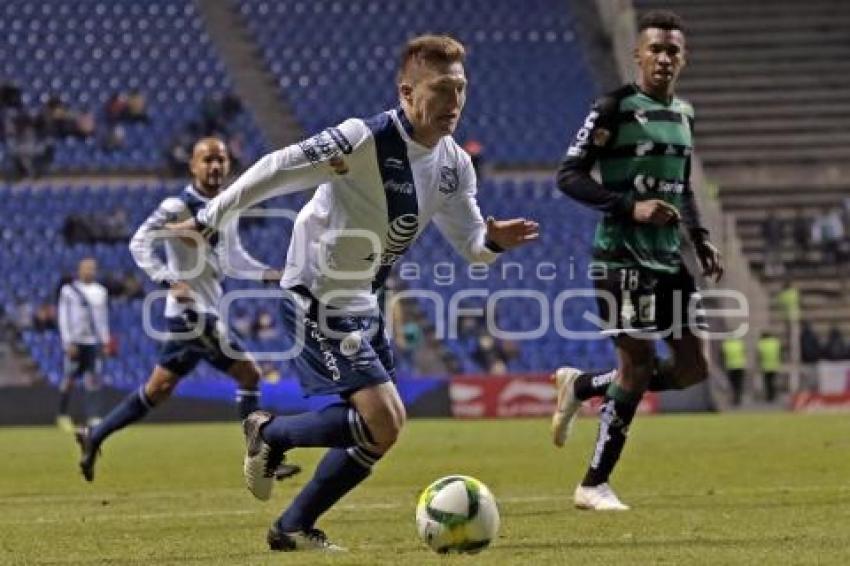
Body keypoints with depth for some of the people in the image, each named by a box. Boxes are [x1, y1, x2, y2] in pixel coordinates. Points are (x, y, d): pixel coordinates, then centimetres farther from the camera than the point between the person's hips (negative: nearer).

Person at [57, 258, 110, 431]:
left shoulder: (101, 291, 13)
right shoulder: (68, 290, -2)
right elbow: (63, 317, -5)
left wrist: (106, 340, 12)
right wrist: (68, 342, -11)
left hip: (95, 342, 4)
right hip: (76, 343, -4)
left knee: (94, 379, -4)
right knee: (70, 378, 1)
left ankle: (93, 417, -7)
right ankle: (62, 414, 16)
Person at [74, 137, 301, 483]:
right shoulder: (177, 207, -12)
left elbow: (233, 262, 21)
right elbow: (139, 244, -17)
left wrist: (272, 275, 6)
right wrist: (170, 282, -27)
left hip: (206, 314, 9)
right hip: (191, 312, -9)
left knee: (158, 390, 13)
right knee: (248, 374, -11)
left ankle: (94, 438, 20)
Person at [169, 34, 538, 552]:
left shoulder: (454, 166, 0)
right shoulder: (365, 140, -23)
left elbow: (471, 244, 7)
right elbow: (275, 170, -19)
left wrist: (496, 239, -17)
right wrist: (207, 221, -15)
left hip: (363, 304, 9)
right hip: (318, 301, -9)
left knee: (381, 427, 10)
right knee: (383, 422, -18)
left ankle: (294, 528, 22)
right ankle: (271, 435, 6)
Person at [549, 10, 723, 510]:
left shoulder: (684, 114, 13)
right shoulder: (615, 109, -9)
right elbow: (569, 175, -12)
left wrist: (701, 239, 10)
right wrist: (630, 206, -22)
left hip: (670, 257, 8)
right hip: (622, 257, -8)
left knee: (693, 367, 5)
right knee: (639, 365, -9)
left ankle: (581, 386, 23)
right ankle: (595, 484, 4)